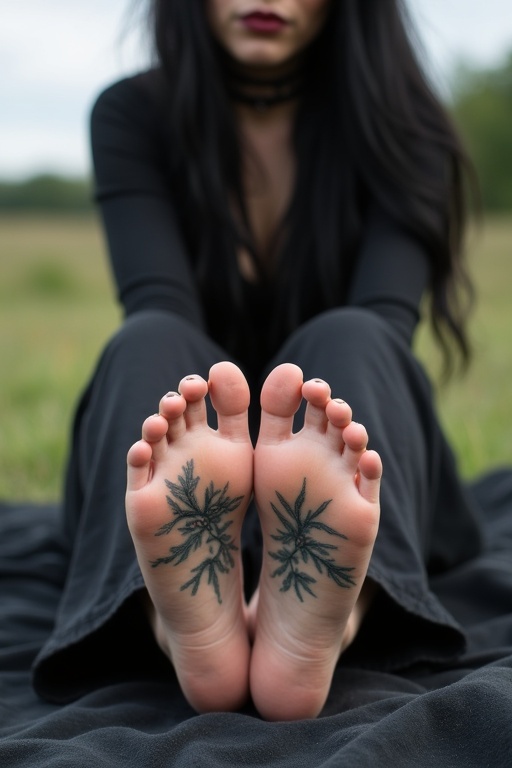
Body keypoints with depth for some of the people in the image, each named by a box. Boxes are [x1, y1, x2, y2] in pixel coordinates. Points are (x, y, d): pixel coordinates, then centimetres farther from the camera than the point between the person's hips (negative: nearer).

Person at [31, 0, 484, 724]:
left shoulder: (395, 125, -3)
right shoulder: (132, 116, -2)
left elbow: (387, 322, -20)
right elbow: (162, 308, -19)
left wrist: (319, 434, -41)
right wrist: (206, 431, -40)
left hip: (326, 463, 0)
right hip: (182, 467, 0)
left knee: (349, 340, -29)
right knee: (147, 345, -28)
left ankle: (328, 615, -57)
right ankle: (182, 619, -56)